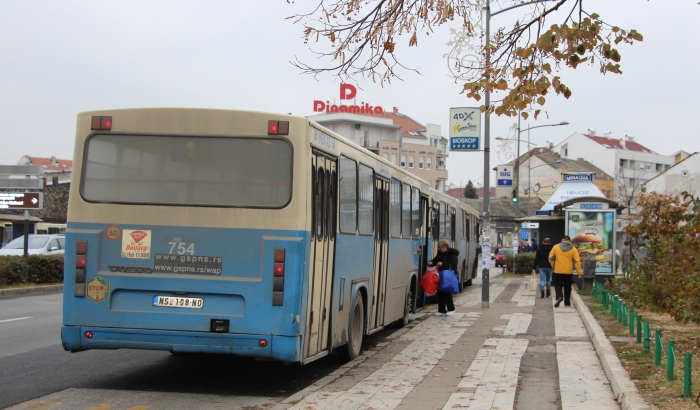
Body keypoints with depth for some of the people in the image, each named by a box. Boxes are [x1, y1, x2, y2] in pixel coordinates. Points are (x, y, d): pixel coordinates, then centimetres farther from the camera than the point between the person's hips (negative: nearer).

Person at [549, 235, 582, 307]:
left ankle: (559, 296, -21)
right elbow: (577, 262, -5)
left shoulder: (556, 247, -2)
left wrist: (553, 266, 16)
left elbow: (551, 259, 0)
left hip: (558, 271, -1)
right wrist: (579, 272, -2)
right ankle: (567, 302, 20)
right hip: (569, 272, 1)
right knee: (567, 287, 15)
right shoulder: (573, 249, -1)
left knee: (558, 285, 6)